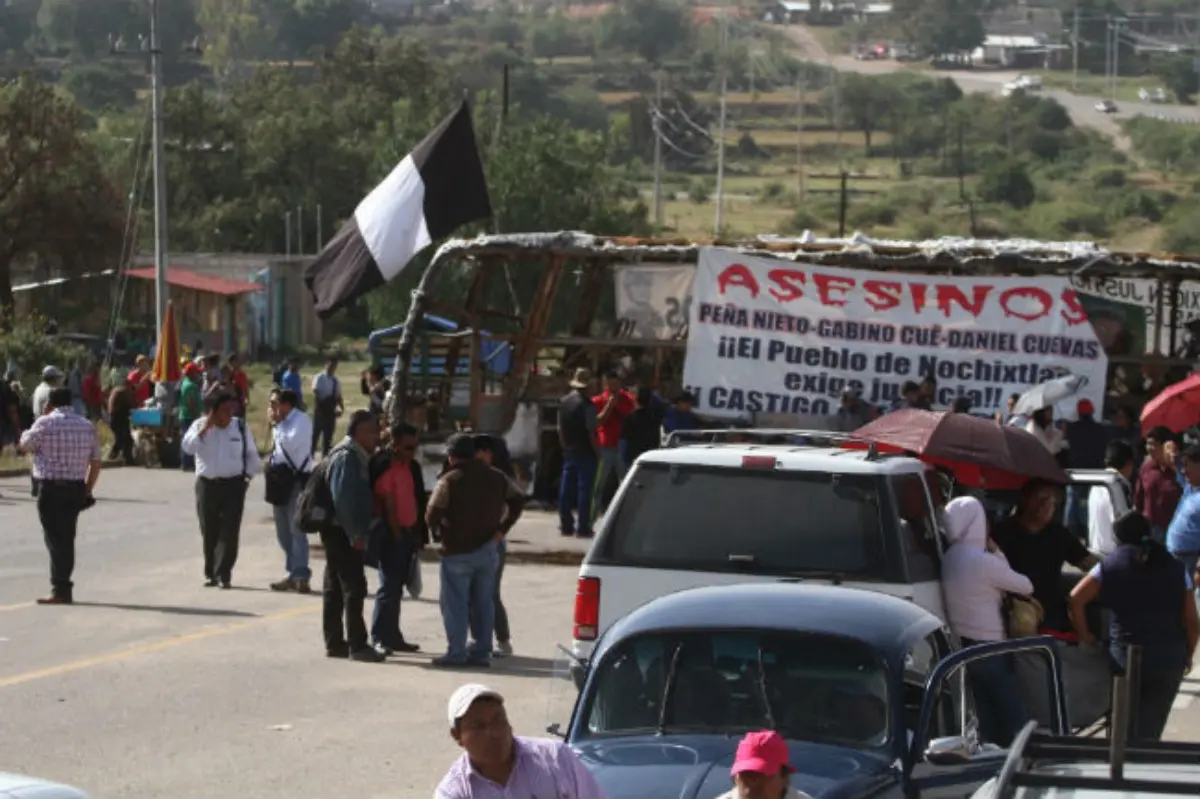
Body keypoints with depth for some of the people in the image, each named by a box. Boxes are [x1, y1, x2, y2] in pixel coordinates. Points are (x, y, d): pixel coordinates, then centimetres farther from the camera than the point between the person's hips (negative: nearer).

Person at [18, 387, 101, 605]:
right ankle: (63, 587, 17)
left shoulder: (45, 423, -7)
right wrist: (87, 490, 17)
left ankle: (60, 590, -7)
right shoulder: (87, 426, 8)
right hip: (76, 488, 5)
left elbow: (25, 446, 3)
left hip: (50, 488, -5)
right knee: (67, 539, 12)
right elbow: (95, 463, 10)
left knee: (55, 539, -3)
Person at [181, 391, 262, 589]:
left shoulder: (241, 427, 4)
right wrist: (206, 428, -19)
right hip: (207, 484, 0)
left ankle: (223, 574, -7)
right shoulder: (200, 425, 1)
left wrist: (249, 475, 3)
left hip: (233, 485, 0)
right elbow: (188, 447, -15)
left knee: (229, 531, -8)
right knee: (209, 531, 6)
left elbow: (251, 454, 12)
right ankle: (210, 573, 16)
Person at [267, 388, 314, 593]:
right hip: (280, 478, 9)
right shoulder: (282, 421, 12)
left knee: (295, 529, -12)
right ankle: (294, 574, 19)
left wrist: (276, 423, -17)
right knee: (283, 531, 12)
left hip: (297, 479, -9)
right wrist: (271, 461, 8)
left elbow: (290, 444, -26)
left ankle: (301, 576, -13)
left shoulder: (301, 421, -12)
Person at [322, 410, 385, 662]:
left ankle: (334, 643, 17)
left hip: (345, 532, 10)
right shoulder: (347, 457, -14)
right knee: (354, 587, -10)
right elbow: (342, 498, -21)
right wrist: (355, 534, -22)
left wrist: (360, 532, 13)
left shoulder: (358, 457, 16)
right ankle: (357, 645, -9)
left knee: (335, 589, 12)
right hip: (343, 532, -10)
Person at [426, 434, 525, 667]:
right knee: (484, 602, 11)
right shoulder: (496, 478, 7)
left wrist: (438, 535, -1)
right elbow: (518, 500, 17)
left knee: (455, 603, 1)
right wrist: (502, 528, 13)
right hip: (488, 550, 5)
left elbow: (433, 514, -19)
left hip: (458, 552, -5)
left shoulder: (449, 481, -12)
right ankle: (482, 651, 11)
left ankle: (456, 652, -2)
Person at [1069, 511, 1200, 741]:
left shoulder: (1110, 565, 2)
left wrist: (1085, 635, 7)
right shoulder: (1176, 568, 7)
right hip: (1170, 659, 1)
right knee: (1151, 730, 8)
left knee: (1127, 728, 12)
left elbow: (1076, 599, -6)